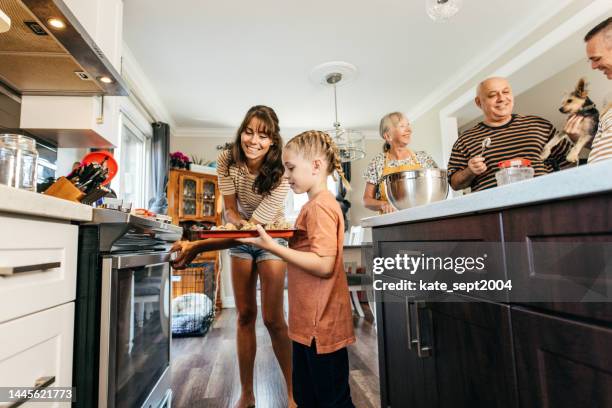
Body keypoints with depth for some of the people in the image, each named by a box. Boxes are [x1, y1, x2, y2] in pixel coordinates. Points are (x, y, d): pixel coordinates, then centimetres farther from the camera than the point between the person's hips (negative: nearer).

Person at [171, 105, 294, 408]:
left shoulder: (280, 174, -28)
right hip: (240, 238, 4)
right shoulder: (227, 160, -17)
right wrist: (239, 222, -36)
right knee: (245, 315, 7)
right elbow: (230, 210, -11)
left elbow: (256, 226, -32)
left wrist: (197, 247, -39)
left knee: (272, 318, -6)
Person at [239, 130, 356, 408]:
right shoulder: (315, 205, 11)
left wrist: (272, 247, -26)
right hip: (309, 322, 10)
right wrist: (277, 238, 5)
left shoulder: (320, 206, -19)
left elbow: (324, 265, -27)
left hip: (321, 325, -10)